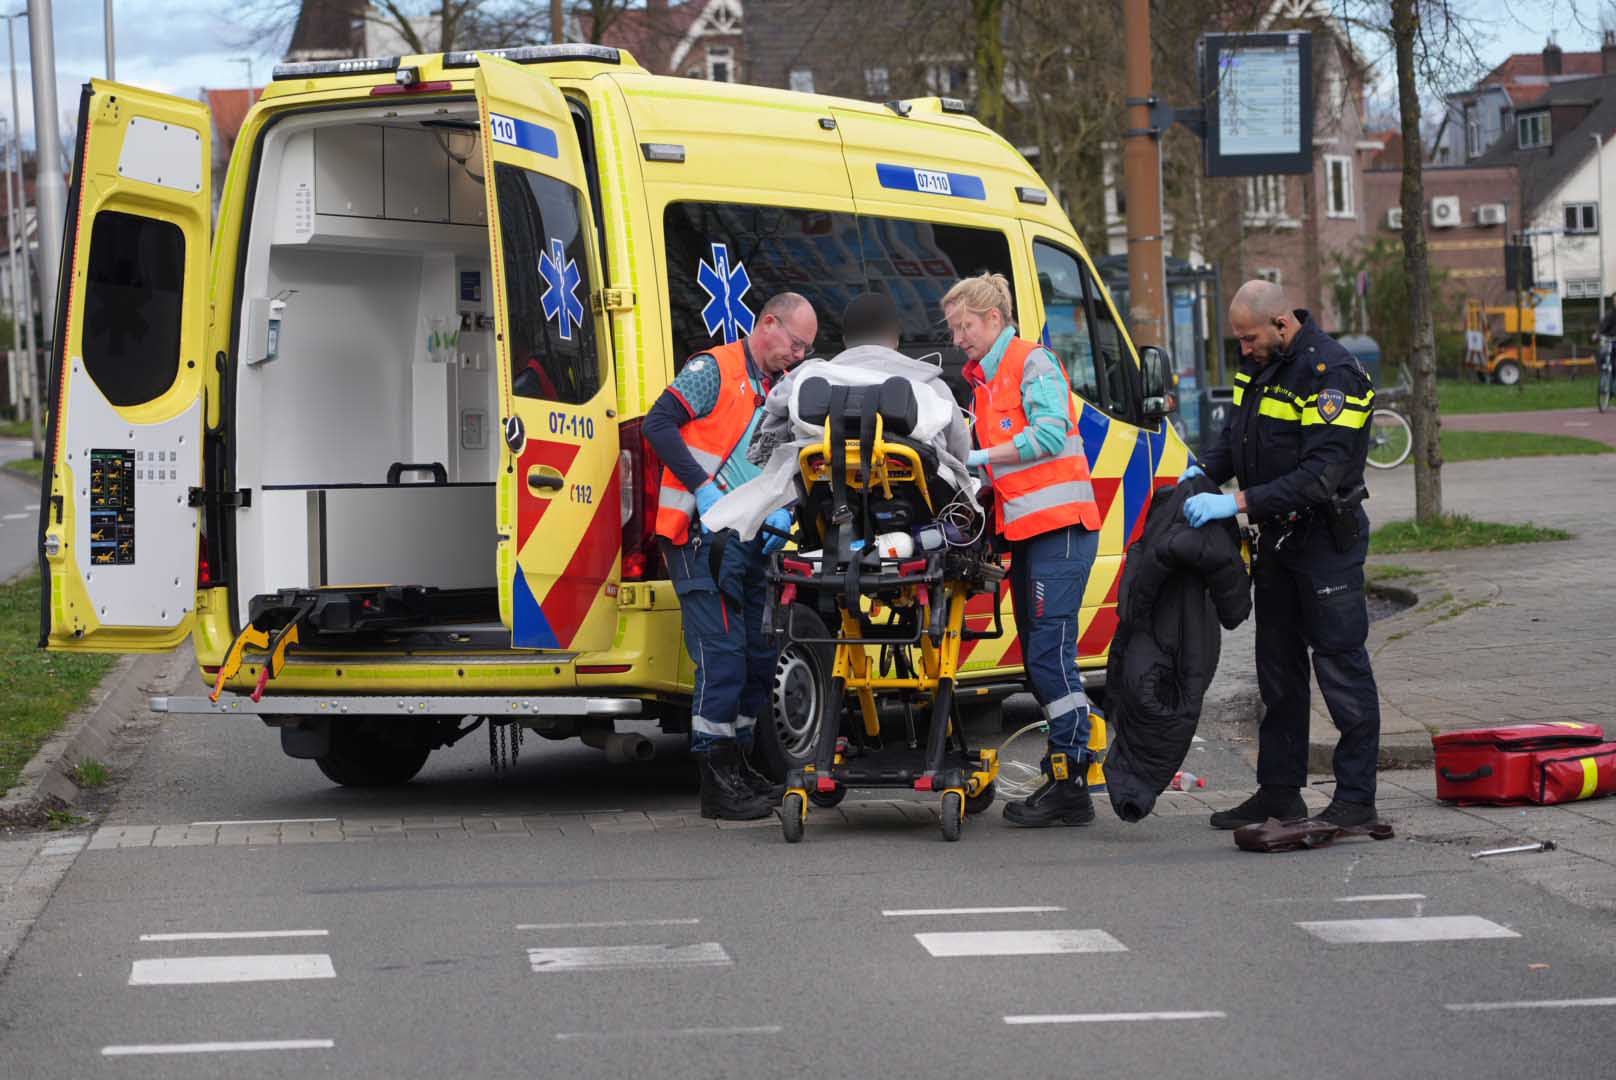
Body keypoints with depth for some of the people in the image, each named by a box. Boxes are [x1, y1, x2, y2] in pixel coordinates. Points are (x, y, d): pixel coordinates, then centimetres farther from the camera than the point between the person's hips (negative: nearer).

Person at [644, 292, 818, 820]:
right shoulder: (714, 370, -6)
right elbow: (659, 424, -15)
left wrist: (783, 509, 3)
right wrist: (702, 488, -22)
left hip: (750, 540, 9)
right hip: (702, 535, -9)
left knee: (759, 657, 12)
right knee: (722, 654, -13)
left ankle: (740, 768, 24)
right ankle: (717, 784, -12)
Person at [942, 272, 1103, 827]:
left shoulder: (1032, 361, -6)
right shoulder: (984, 377, 21)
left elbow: (1051, 434, -18)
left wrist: (980, 458, -15)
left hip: (1060, 527, -10)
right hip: (1028, 531, 10)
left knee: (1050, 654, -13)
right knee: (1039, 658, 9)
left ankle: (1071, 786, -12)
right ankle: (1064, 777, 13)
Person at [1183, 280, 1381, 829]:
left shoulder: (1332, 373, -22)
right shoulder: (1260, 363, 5)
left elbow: (1320, 474, -28)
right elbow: (1237, 433, 16)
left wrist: (1238, 503, -30)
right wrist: (1203, 471, -5)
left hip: (1326, 538, -9)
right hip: (1278, 536, 9)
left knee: (1340, 666, -4)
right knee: (1278, 666, 13)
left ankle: (1356, 799, 0)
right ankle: (1279, 791, 22)